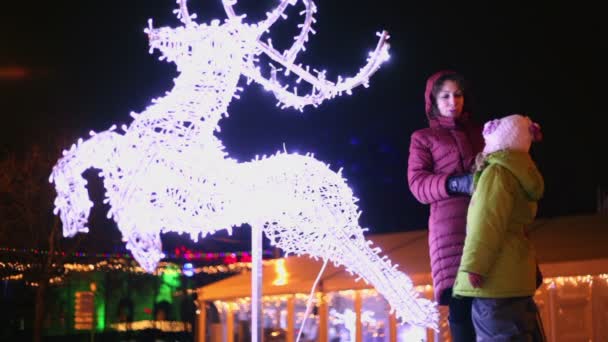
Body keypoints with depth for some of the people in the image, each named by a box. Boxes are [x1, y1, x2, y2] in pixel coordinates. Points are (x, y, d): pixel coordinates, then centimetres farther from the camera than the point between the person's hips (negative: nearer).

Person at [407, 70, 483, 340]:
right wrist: (457, 184, -15)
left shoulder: (479, 133, 25)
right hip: (451, 225, -2)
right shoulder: (423, 138, 16)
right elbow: (417, 183, 2)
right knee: (460, 302, -12)